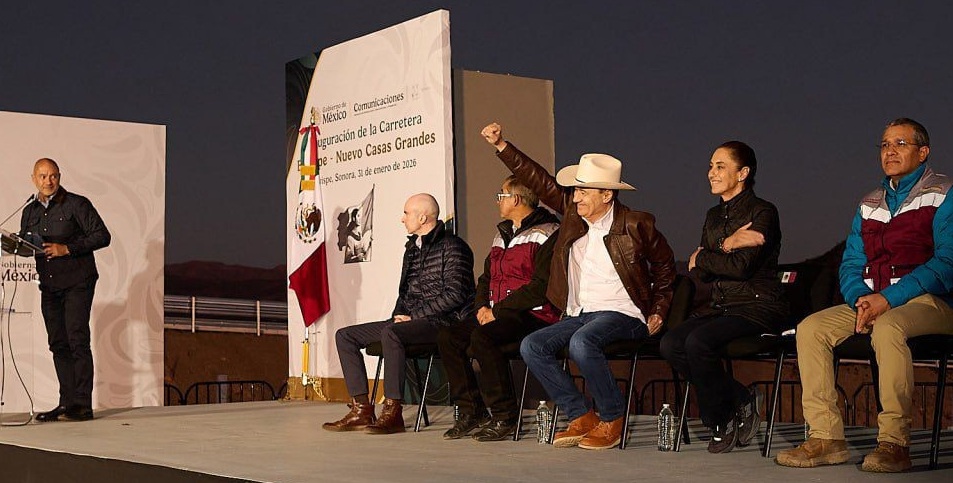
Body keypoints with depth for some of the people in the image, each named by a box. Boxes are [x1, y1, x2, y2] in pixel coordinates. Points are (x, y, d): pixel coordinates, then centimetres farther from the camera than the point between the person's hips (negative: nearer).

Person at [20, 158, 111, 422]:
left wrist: (67, 249, -16)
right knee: (58, 343, 5)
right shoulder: (29, 212, 14)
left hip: (77, 282, -6)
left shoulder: (76, 204, -4)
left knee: (77, 339, -12)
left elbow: (102, 236, -8)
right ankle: (67, 402, 9)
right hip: (49, 286, 6)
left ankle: (82, 403, -12)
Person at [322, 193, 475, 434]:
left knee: (391, 333, -38)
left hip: (440, 322, -9)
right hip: (409, 321, 9)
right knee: (345, 336, 0)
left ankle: (393, 413, -32)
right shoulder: (412, 248, 19)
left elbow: (455, 294, -17)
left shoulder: (452, 247, -8)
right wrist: (399, 315, 4)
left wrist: (414, 315, -15)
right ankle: (361, 410, -9)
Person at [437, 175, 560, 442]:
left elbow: (541, 287, -18)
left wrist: (498, 310, -17)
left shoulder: (547, 234, -8)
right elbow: (486, 277, 26)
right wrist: (483, 306, 4)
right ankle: (470, 410, -6)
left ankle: (505, 417, -23)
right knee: (448, 336, -11)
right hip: (496, 313, 9)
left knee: (482, 337, -33)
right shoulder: (503, 234, 20)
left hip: (534, 315, -9)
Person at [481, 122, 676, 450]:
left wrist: (658, 312, 6)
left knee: (582, 342, -35)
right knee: (531, 346, -15)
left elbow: (665, 267, 10)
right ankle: (580, 417, -8)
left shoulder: (636, 225, -3)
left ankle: (613, 419, -17)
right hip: (578, 314, 6)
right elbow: (539, 181, 9)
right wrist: (501, 146, 4)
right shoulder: (573, 214, 8)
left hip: (622, 315, -6)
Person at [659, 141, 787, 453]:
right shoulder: (714, 216, 17)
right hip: (722, 306, 8)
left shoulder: (762, 212, -6)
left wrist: (702, 258, -5)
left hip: (758, 307, -7)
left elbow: (741, 267, -19)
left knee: (698, 342, -31)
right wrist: (726, 245, -12)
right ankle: (742, 401, -6)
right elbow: (702, 274, 6)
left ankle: (722, 421, -8)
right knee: (670, 344, -18)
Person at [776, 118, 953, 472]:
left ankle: (894, 443, -33)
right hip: (874, 301, 7)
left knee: (887, 327, -38)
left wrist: (888, 298, -20)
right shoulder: (869, 205, 19)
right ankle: (827, 438, -18)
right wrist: (861, 298, -9)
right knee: (810, 329, -15)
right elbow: (851, 265, 15)